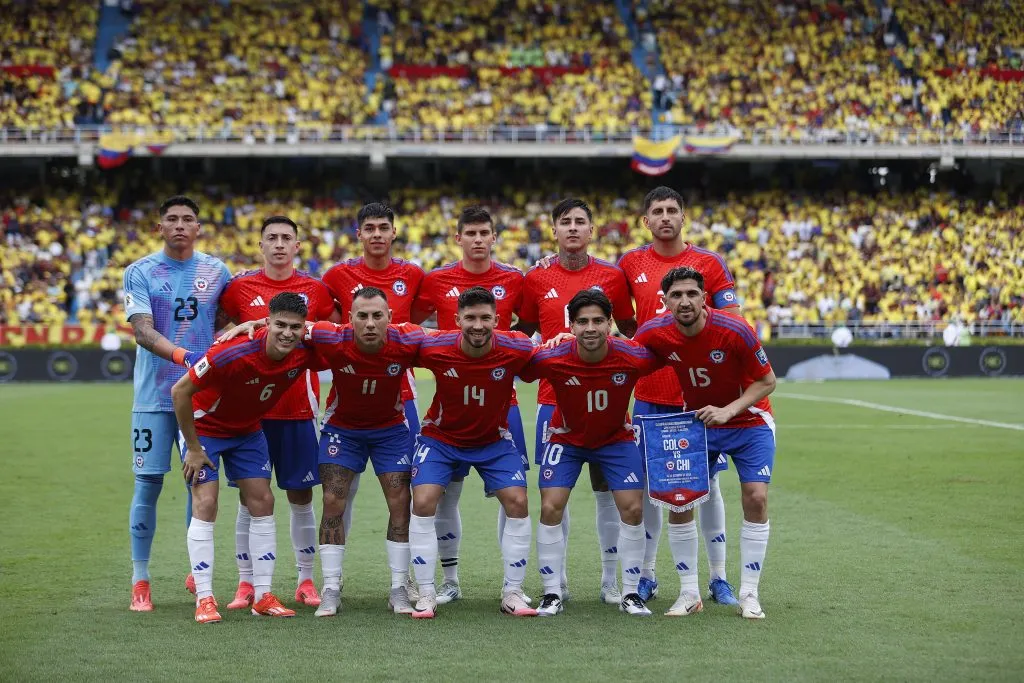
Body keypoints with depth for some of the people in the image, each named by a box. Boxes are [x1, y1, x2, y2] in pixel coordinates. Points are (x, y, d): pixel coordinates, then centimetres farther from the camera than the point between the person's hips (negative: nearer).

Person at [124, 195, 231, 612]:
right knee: (148, 484, -2)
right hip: (153, 396, -2)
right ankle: (140, 581, 5)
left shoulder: (216, 271, 7)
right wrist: (182, 355, -27)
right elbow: (142, 330, -11)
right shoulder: (140, 272, 0)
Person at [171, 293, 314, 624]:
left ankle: (263, 595, 7)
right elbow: (180, 391, -27)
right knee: (205, 504, -13)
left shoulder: (304, 353, -21)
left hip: (248, 430, 5)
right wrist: (194, 448, -20)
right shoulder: (234, 353, -36)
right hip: (205, 427, -5)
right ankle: (204, 599, -8)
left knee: (263, 502, 0)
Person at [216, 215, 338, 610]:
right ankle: (246, 583, 9)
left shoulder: (315, 290, 4)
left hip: (299, 407, 0)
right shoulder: (239, 288, 3)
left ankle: (306, 581, 14)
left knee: (301, 496, 5)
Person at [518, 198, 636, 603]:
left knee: (607, 487, 3)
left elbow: (630, 330, 13)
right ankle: (557, 581, 11)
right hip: (554, 398, 0)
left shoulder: (612, 276, 4)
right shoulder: (536, 279, 4)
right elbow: (522, 333, 14)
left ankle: (610, 580, 11)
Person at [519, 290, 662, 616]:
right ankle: (551, 594, 2)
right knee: (550, 508, -11)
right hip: (566, 438, 0)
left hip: (616, 439, 1)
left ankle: (630, 594, 8)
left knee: (633, 509, -7)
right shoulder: (552, 359, -30)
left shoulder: (633, 357, -28)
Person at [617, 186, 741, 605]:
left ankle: (718, 578, 11)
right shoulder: (630, 264, 5)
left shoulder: (710, 263, 2)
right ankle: (646, 577, 14)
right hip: (650, 394, 1)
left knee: (708, 483, 3)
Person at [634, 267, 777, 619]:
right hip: (697, 421, 3)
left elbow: (766, 382, -16)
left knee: (756, 497, -15)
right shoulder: (654, 332, -19)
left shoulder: (735, 330, -27)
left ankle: (749, 594, -3)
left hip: (749, 421, -3)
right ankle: (689, 593, 7)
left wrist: (729, 410, -28)